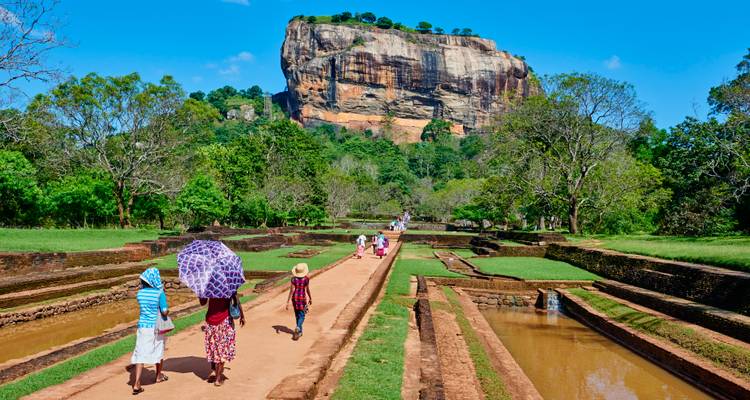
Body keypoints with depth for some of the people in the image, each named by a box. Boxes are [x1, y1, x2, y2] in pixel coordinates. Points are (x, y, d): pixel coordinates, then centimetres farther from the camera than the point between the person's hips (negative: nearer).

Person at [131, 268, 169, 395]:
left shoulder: (140, 293, -1)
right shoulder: (160, 293, -15)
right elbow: (164, 312, -19)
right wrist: (167, 310, 5)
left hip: (143, 326, 2)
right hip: (156, 327, -2)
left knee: (141, 354, 2)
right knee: (159, 351, 19)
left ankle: (136, 384, -7)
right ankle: (159, 376, 38)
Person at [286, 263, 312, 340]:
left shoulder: (293, 279, -9)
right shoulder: (306, 279, -11)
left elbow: (292, 291, -11)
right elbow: (307, 290, -2)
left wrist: (288, 302, -8)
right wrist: (310, 299, 13)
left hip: (295, 298, 2)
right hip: (302, 298, -2)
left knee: (297, 315, 18)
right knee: (301, 316, 3)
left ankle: (300, 331, 29)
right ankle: (297, 328, -24)